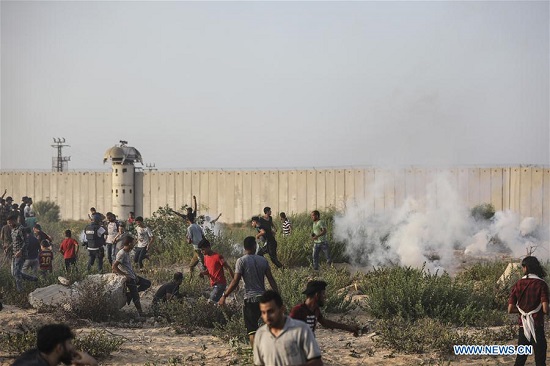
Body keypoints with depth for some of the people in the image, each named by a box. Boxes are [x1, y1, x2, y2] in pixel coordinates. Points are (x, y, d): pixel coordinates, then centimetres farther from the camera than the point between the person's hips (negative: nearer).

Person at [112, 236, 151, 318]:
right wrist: (125, 275, -21)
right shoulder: (121, 254, -19)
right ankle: (140, 313, 5)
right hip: (129, 278, -9)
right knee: (136, 296, -5)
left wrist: (135, 275, 8)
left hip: (133, 276, 9)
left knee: (147, 283, 14)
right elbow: (114, 267, -23)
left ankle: (129, 294, 10)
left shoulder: (127, 253, 11)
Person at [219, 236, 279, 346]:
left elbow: (235, 281, -12)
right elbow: (271, 279, 6)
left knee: (252, 329, -4)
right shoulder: (263, 260, 7)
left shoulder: (241, 261, -7)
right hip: (263, 298, 5)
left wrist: (224, 296, -4)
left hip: (250, 299, -5)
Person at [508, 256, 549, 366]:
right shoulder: (541, 284, -9)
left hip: (523, 327, 3)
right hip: (537, 327, -3)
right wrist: (538, 310, 5)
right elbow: (545, 309, -17)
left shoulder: (518, 284, 1)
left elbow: (510, 309, -1)